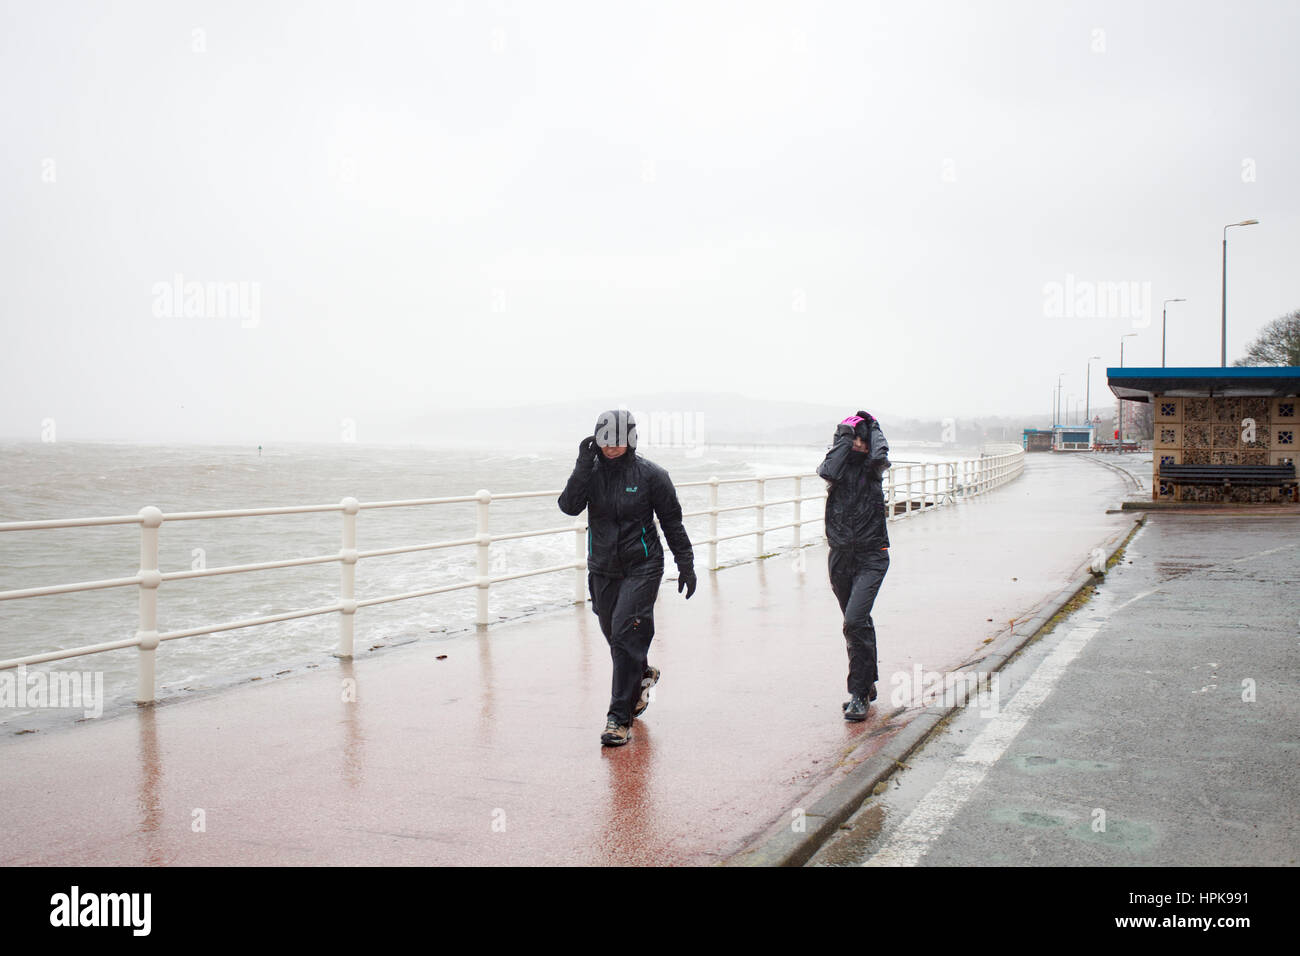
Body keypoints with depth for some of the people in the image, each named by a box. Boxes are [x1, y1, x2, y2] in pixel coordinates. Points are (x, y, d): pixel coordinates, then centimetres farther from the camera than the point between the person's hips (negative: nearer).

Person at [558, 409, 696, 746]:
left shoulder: (649, 474, -7)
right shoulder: (591, 472, 1)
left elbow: (672, 522, 1)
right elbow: (569, 506, -13)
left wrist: (686, 564, 2)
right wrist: (584, 465, -22)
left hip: (641, 567, -4)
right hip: (603, 570, 4)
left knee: (626, 635, -14)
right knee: (616, 637, 16)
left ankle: (620, 718, -10)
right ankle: (643, 675, 48)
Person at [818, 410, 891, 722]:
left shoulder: (871, 468, 1)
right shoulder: (838, 465, 5)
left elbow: (880, 456, -23)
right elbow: (829, 472, -19)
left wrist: (873, 427, -5)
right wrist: (845, 435, -10)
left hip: (871, 557, -3)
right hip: (841, 556, 4)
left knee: (855, 621, -18)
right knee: (857, 623, 16)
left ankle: (859, 694, -11)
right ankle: (868, 683, 32)